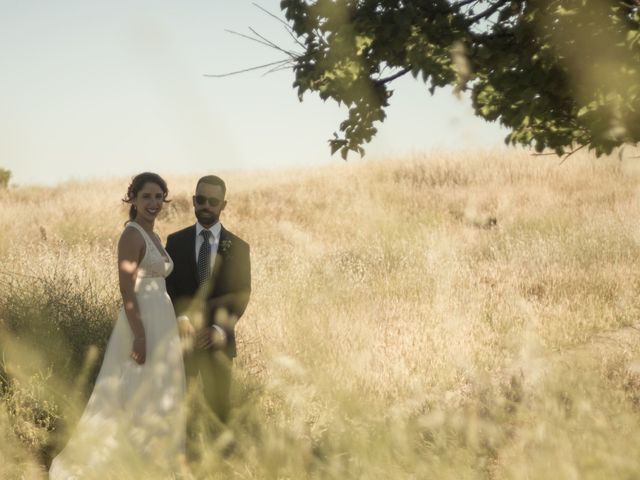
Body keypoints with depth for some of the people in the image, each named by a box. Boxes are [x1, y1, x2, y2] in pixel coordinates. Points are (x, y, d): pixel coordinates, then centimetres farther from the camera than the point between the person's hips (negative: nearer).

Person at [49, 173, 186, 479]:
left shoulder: (153, 237, 15)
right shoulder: (132, 235, -14)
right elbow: (127, 290, -20)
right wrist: (140, 336, -25)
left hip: (160, 323, 10)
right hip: (142, 325, -10)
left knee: (155, 399, 13)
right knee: (136, 397, -7)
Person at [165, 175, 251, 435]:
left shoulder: (238, 247, 4)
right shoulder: (176, 242, 7)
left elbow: (241, 295, 0)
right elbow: (168, 287, 3)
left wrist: (221, 330, -13)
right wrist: (181, 319, -14)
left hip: (218, 338, 0)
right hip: (182, 335, 0)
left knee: (218, 406, 2)